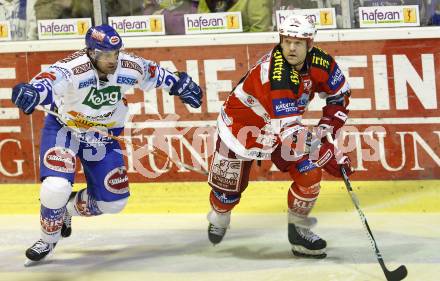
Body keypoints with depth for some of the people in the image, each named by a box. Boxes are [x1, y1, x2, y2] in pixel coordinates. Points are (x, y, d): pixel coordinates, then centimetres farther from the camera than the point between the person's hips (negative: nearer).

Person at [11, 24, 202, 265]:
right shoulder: (73, 69, -34)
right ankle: (48, 240, 4)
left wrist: (180, 85, 11)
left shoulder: (130, 67, -18)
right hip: (64, 130, -5)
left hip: (103, 136, 5)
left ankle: (67, 209, 36)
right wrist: (32, 91, -77)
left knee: (113, 201, 6)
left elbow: (153, 73, 5)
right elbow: (51, 79, -56)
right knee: (56, 188, -25)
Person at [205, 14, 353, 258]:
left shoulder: (320, 62, -18)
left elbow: (339, 95, 3)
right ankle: (219, 218, 42)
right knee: (228, 186, 7)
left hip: (281, 122, 5)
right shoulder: (279, 76, -39)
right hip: (240, 124, -5)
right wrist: (331, 157, -41)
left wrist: (326, 128, -11)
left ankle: (297, 229, 5)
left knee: (309, 172, -13)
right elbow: (288, 130, -41)